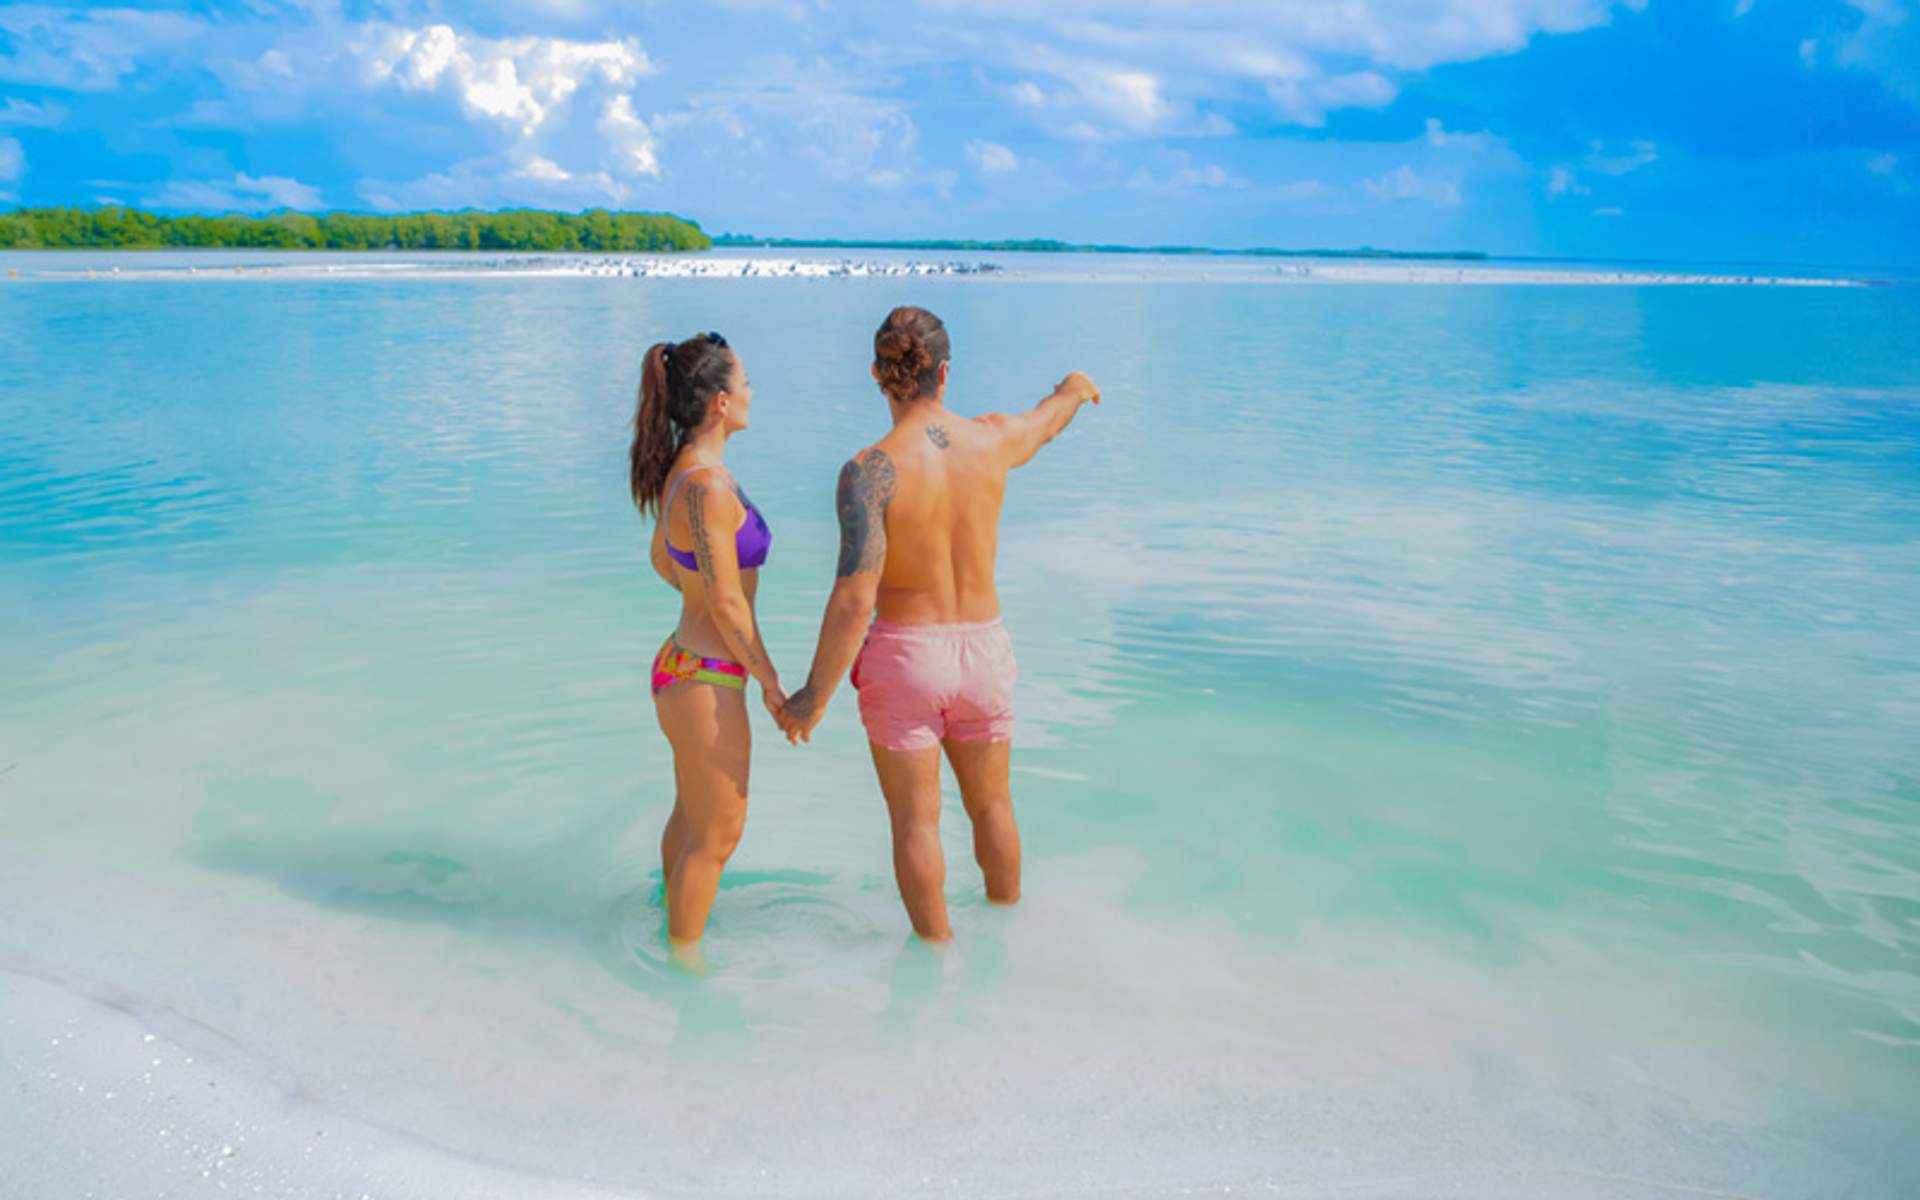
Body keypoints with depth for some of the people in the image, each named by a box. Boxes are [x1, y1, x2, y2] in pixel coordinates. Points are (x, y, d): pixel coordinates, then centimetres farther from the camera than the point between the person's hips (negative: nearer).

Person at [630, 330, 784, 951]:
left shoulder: (682, 470, 5)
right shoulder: (708, 487, -25)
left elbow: (662, 561, 18)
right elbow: (727, 604, -22)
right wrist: (770, 682, -13)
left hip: (683, 662, 10)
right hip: (707, 680, -10)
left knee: (691, 815, 27)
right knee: (717, 834, 8)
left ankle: (675, 923, 47)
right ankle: (684, 953, 25)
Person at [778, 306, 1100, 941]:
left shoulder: (870, 470, -20)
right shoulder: (993, 440, -7)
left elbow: (854, 599, -25)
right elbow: (1045, 423, 19)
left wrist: (815, 697, -15)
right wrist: (1074, 387, 42)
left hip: (903, 654, -4)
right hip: (982, 649, 4)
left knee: (915, 821, 13)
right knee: (992, 805, 24)